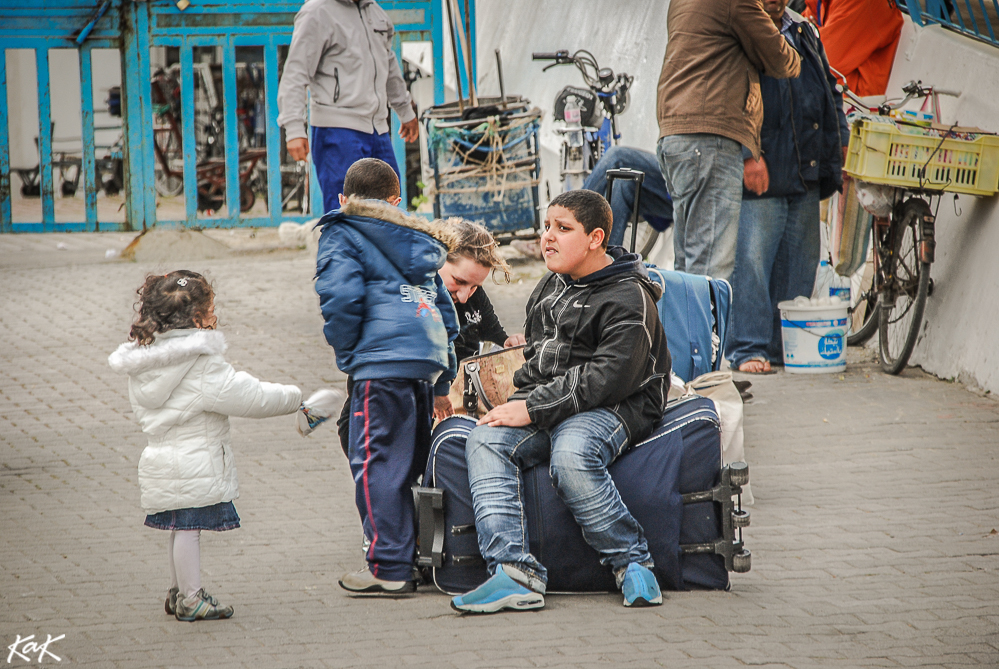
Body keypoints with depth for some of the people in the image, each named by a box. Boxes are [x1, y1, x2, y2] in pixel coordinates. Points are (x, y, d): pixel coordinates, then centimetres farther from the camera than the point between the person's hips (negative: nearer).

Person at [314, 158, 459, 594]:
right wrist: (443, 384, 31)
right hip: (429, 359, 7)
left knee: (376, 463, -5)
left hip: (383, 361, -7)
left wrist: (346, 354, 2)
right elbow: (444, 307, 28)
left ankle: (388, 568, -9)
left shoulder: (341, 234, 6)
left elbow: (341, 296, -12)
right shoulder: (420, 239, 27)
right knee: (414, 460, 15)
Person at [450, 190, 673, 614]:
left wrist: (533, 409, -21)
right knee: (485, 441, -21)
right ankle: (513, 571, -33)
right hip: (546, 406, 7)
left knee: (571, 456, -38)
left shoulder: (628, 299, -9)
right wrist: (519, 402, 7)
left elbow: (609, 377, -19)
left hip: (612, 407, -7)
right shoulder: (549, 288, 18)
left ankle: (631, 562, -22)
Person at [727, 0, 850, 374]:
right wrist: (747, 155, -19)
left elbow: (829, 93, 26)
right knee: (751, 259, -11)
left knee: (800, 261, 8)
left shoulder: (805, 33, 18)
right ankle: (749, 348, -8)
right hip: (759, 175, -7)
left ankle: (788, 346, 15)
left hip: (806, 175, 7)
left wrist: (839, 140, 14)